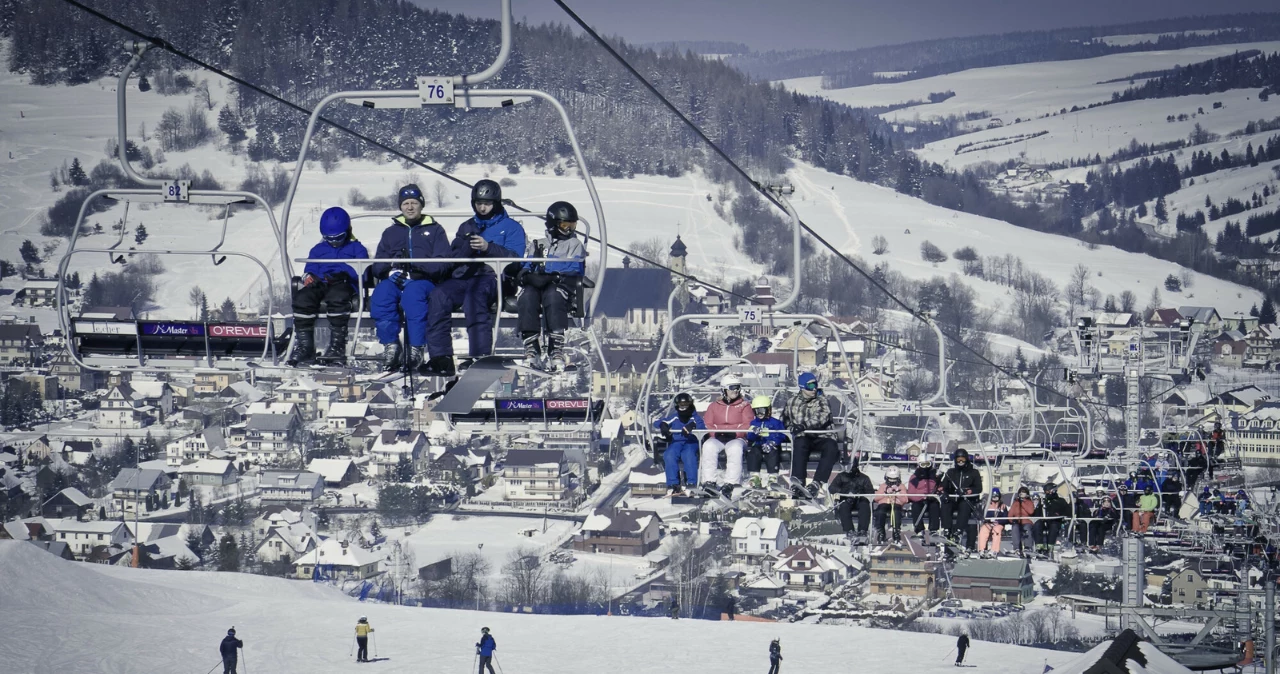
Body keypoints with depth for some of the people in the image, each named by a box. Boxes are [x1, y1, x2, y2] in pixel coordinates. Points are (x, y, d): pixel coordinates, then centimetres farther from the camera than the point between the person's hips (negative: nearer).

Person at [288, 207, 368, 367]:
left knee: (337, 297, -41)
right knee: (302, 298, -31)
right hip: (320, 285, 4)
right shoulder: (318, 249, 32)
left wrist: (345, 274, -15)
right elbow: (310, 268, 19)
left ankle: (337, 347, -43)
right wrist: (309, 277, -6)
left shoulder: (356, 248, 21)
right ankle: (303, 346, -32)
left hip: (344, 285, -4)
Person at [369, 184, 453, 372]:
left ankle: (416, 349, -39)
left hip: (423, 281, -2)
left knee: (413, 294, -39)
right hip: (393, 280, 2)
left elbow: (442, 264, 3)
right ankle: (391, 347, -34)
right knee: (380, 295, -33)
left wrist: (417, 268, -15)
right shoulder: (391, 232, 27)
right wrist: (390, 269, -9)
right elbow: (377, 265, 15)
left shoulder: (434, 230, 18)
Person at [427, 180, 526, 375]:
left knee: (475, 292, -40)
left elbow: (514, 258, -3)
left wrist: (488, 247, -18)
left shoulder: (511, 227, 14)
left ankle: (479, 354, -47)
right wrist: (467, 246, -5)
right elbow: (453, 257, 16)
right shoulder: (467, 227, 29)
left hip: (492, 277, -5)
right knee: (438, 295, -27)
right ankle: (440, 355, -33)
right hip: (463, 276, 5)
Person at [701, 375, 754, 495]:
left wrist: (734, 432, -18)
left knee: (735, 448, -38)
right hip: (717, 439, 2)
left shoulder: (744, 405, 13)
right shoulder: (714, 406, 18)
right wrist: (716, 432, -13)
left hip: (737, 439, -2)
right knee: (708, 446, -33)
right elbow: (707, 425, 8)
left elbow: (747, 426, 0)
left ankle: (730, 482, -41)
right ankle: (709, 481, -34)